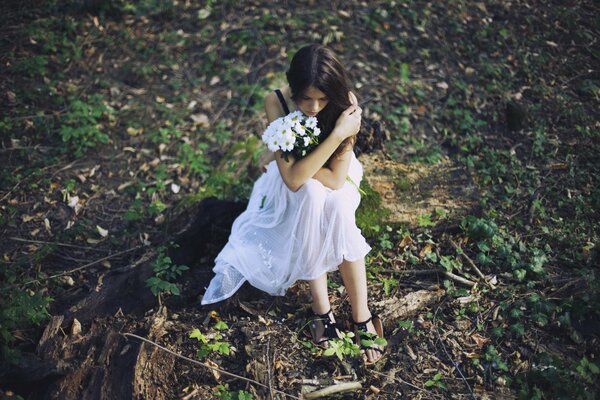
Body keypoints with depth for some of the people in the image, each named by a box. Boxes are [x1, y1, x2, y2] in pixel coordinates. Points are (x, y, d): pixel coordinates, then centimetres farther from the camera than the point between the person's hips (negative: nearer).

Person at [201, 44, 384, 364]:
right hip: (295, 189, 0)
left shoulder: (347, 104, -26)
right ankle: (321, 307, -27)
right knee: (313, 194, -35)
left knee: (336, 205, -34)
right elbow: (292, 178, -34)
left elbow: (335, 179, -28)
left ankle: (362, 316, -25)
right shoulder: (276, 102, -27)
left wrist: (300, 162, -23)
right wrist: (336, 135, -39)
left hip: (334, 185, 1)